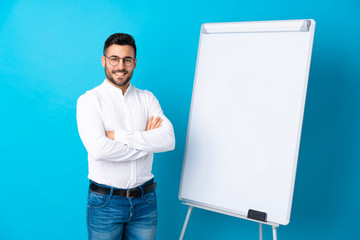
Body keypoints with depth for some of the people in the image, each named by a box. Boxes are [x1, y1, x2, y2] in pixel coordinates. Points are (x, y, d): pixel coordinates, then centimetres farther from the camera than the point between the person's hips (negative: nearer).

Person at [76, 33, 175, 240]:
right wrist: (147, 140, -12)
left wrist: (119, 136, -18)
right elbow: (98, 149, -21)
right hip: (105, 202, -3)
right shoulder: (90, 100, -5)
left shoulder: (147, 98, 5)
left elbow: (168, 139, -11)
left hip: (145, 200, 3)